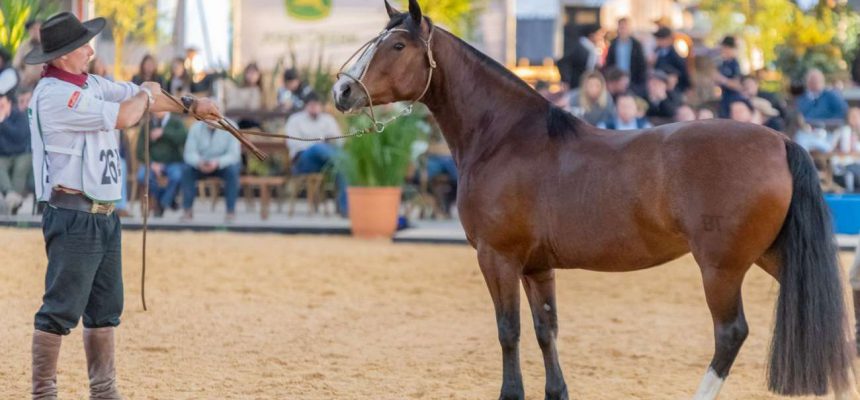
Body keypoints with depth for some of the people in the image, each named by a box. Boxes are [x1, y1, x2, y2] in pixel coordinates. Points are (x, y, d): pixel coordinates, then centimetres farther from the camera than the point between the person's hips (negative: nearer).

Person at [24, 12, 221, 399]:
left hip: (104, 216, 10)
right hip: (73, 217, -10)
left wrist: (191, 104, 23)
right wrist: (146, 94, 4)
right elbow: (124, 116, -17)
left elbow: (138, 96, 24)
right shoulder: (54, 95, -17)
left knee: (105, 308, 14)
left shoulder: (90, 84, 12)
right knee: (62, 309, -7)